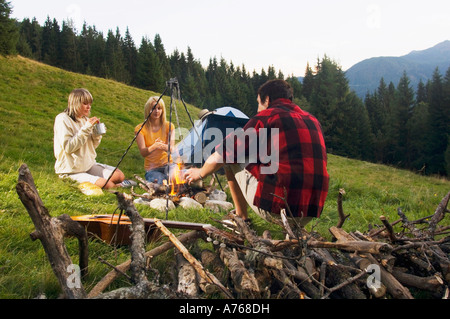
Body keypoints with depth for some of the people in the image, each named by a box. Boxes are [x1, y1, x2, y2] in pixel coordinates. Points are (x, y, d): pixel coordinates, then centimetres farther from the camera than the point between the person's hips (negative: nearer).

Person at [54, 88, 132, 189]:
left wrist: (97, 134, -5)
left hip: (89, 165, 7)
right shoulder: (63, 119, -11)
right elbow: (68, 147, -22)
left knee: (120, 176, -9)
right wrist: (86, 129, -22)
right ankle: (117, 186, 0)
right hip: (71, 171, -7)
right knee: (104, 184, -25)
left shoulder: (85, 119, 10)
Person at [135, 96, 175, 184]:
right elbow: (143, 153, -12)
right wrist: (153, 147, -35)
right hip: (152, 168, -1)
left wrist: (163, 146, -34)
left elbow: (172, 149, -9)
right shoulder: (140, 129, 1)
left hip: (168, 165, 2)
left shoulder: (169, 126, 6)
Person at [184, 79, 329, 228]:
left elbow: (220, 155, 3)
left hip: (274, 209, -6)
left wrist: (200, 173, 24)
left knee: (230, 159, 13)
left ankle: (241, 218, 22)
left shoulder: (265, 117, -2)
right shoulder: (313, 121, 17)